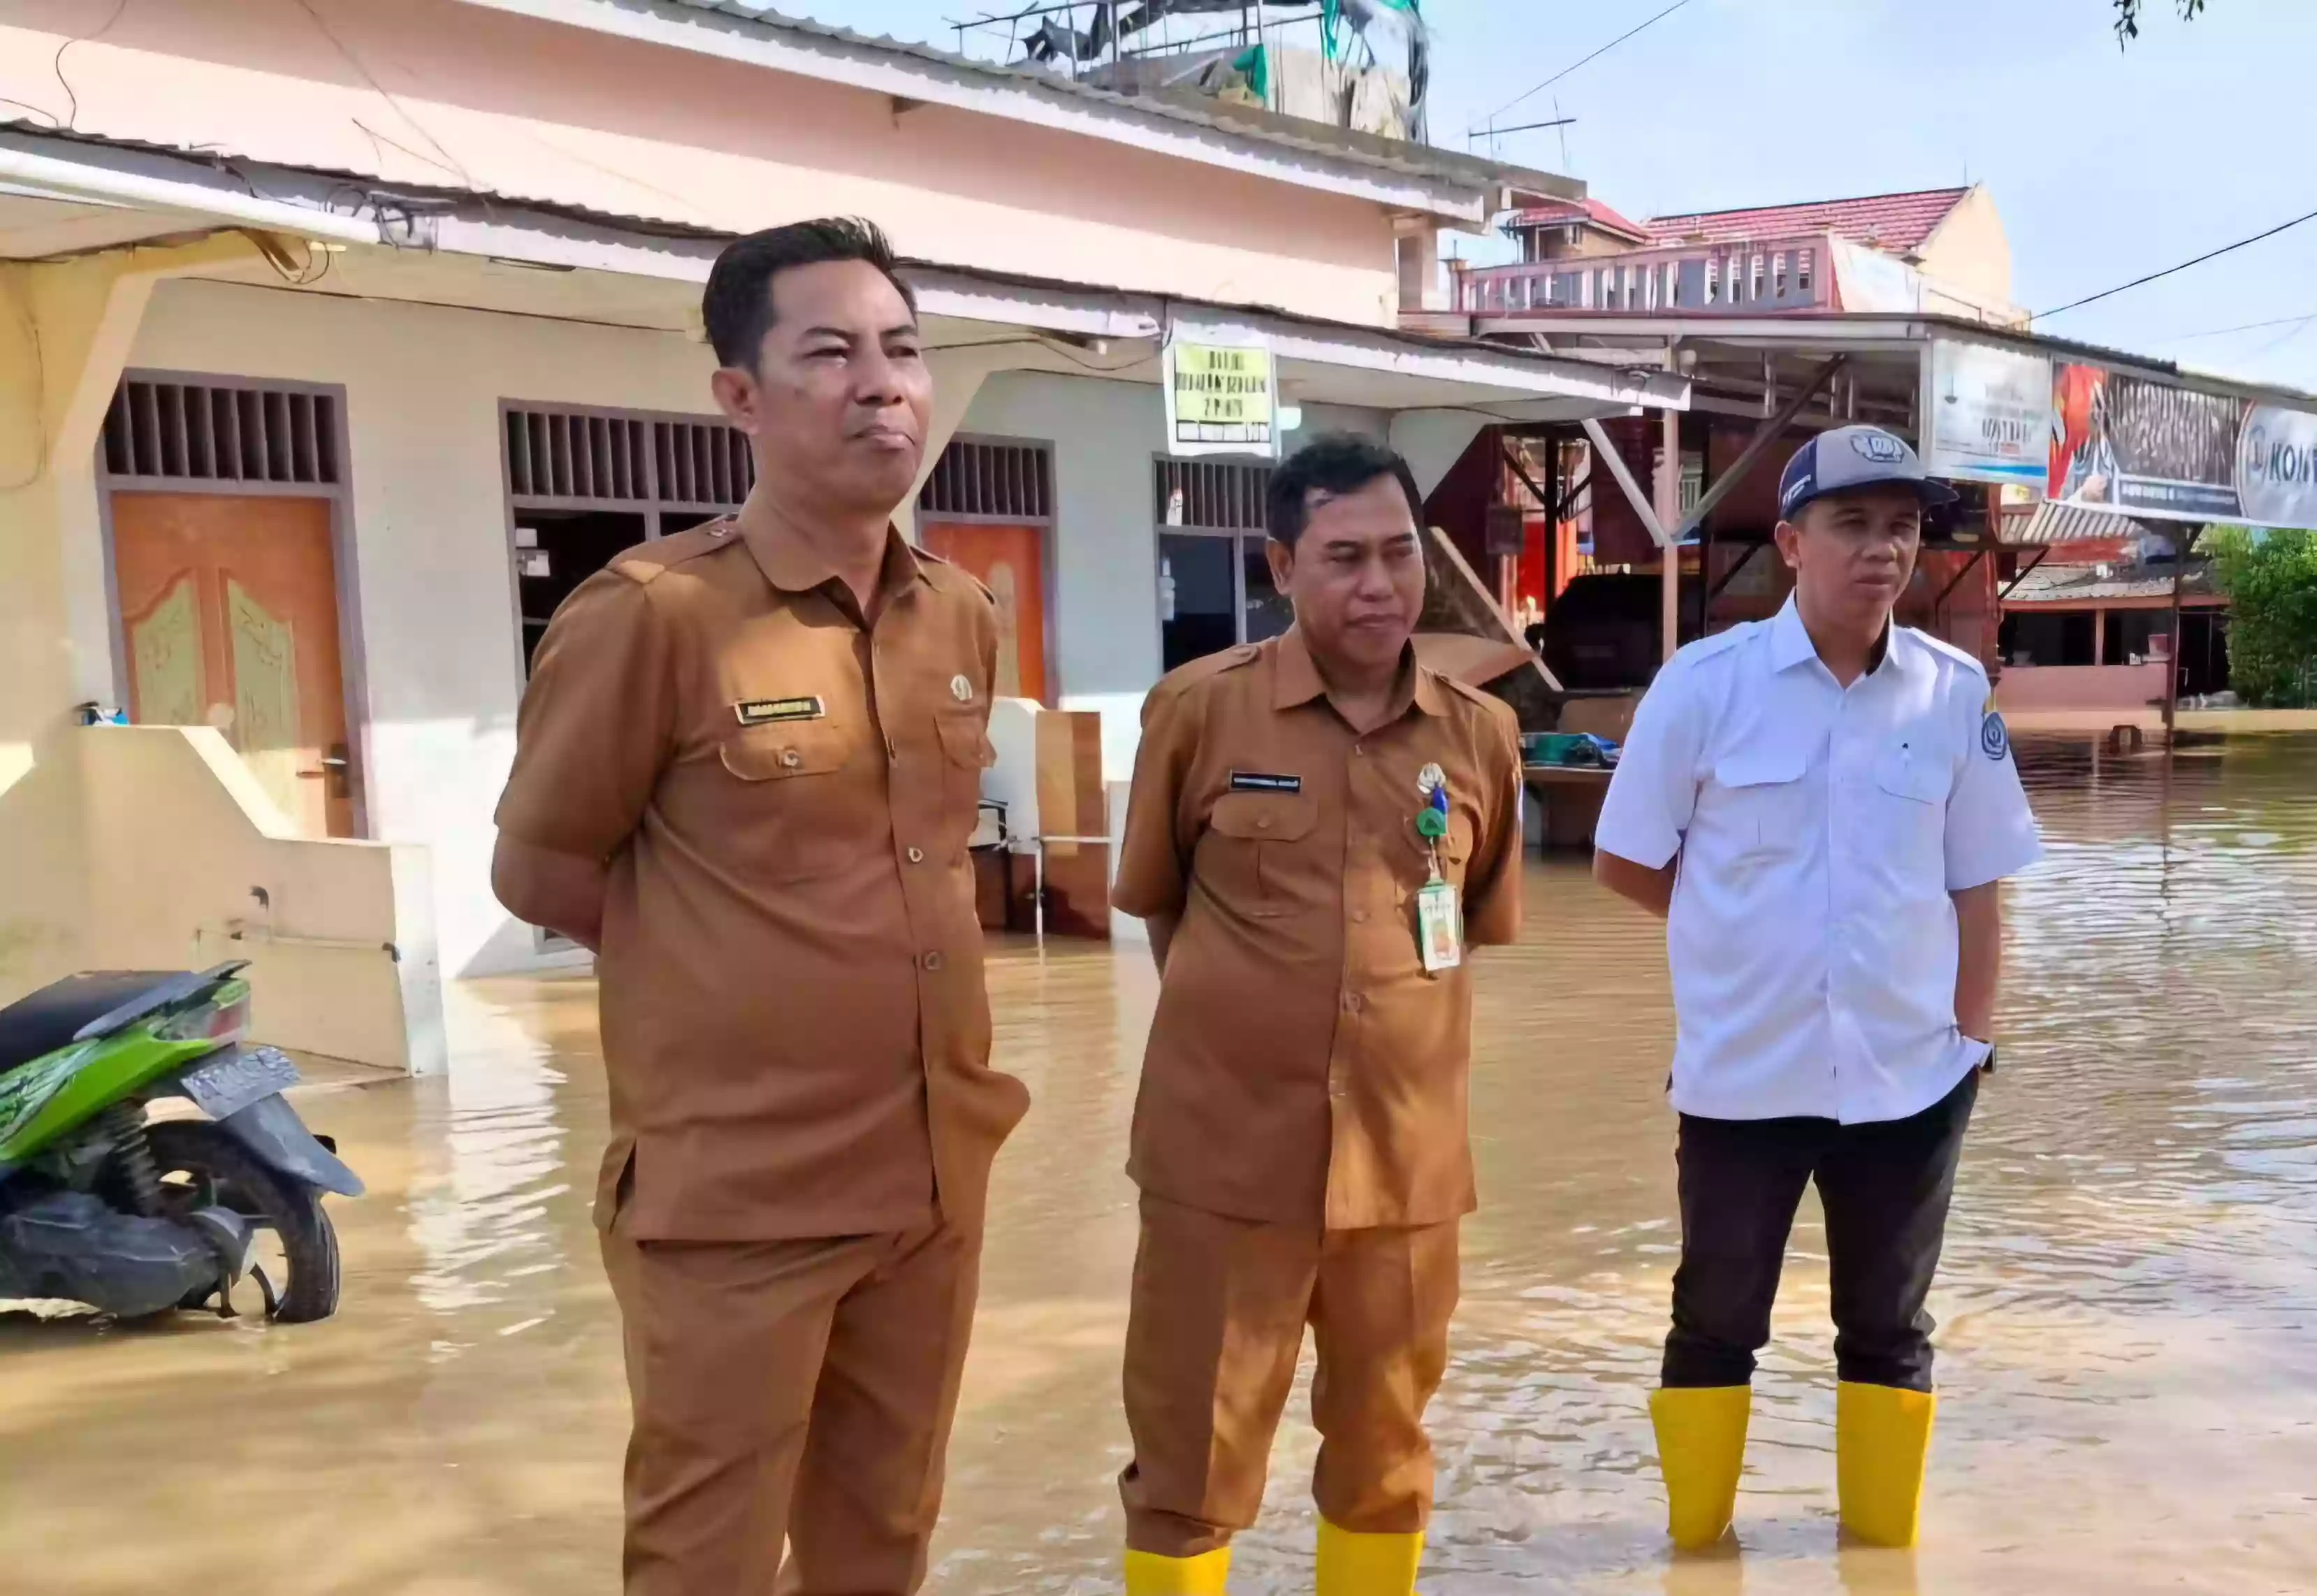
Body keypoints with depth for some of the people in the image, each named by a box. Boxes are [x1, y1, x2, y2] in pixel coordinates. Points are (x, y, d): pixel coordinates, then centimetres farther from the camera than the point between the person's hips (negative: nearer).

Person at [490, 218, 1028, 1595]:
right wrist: (724, 978, 2)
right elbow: (541, 873, -5)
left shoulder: (966, 618, 4)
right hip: (737, 1189, -6)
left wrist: (876, 962, 9)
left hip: (937, 1172, 6)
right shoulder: (651, 613, -16)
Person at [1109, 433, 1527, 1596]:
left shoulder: (1480, 734, -1)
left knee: (1386, 1454, 19)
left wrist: (1408, 1030, 12)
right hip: (1225, 1152, -2)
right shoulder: (1199, 709, -8)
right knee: (1191, 1464, 9)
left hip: (1406, 1158, 3)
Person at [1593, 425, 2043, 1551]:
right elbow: (1623, 862, -1)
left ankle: (1886, 1543, 32)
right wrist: (1746, 929, 2)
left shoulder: (1957, 694, -2)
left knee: (1889, 1329, 16)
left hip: (1910, 1075, 2)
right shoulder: (1705, 682, -9)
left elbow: (1975, 887, 5)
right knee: (1714, 1323, 13)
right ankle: (1695, 1540, 29)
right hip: (1741, 1073, -2)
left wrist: (1972, 1035, 3)